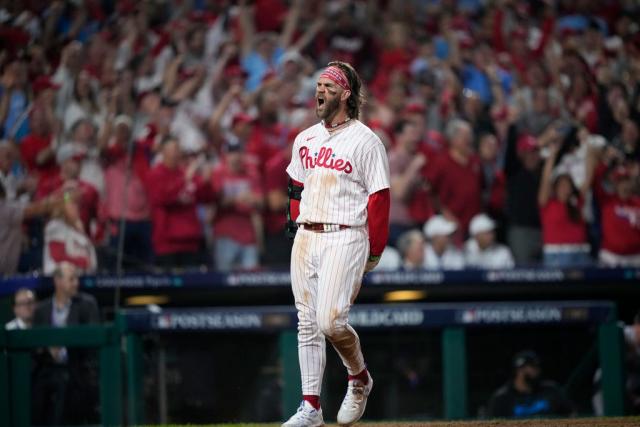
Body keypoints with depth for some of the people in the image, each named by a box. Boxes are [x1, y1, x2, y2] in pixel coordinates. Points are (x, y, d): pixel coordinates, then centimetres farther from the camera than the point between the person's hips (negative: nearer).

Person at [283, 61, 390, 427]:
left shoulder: (365, 141, -5)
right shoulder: (305, 139, 15)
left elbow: (380, 198, -6)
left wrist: (374, 254, -8)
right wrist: (298, 226, 14)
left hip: (345, 238, -6)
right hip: (305, 239, 7)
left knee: (331, 320, -16)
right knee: (308, 324, 4)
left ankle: (360, 379, 11)